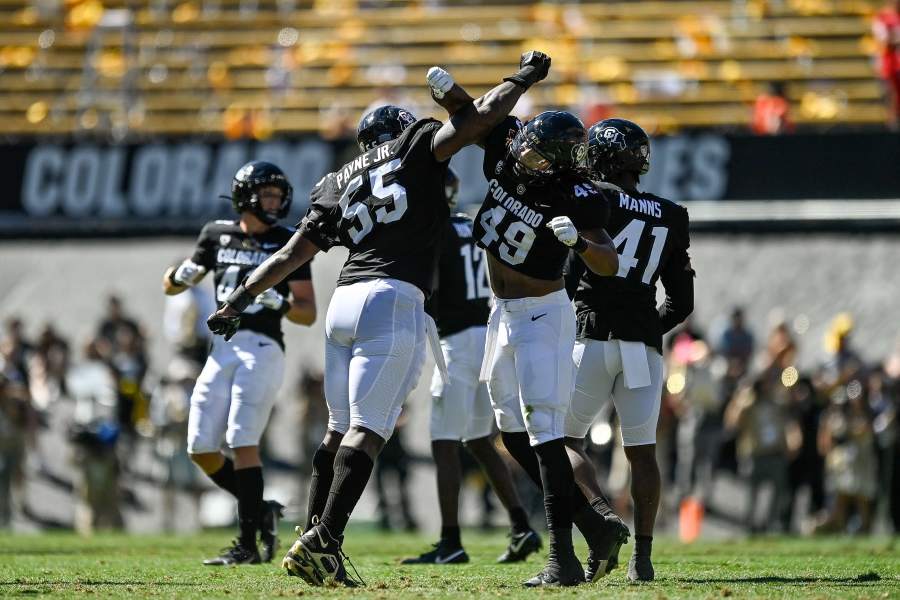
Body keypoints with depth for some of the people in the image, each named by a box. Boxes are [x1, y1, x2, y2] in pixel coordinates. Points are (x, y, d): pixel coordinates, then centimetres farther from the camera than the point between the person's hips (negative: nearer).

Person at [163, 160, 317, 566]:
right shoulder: (217, 235, 13)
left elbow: (309, 315, 1)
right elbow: (171, 288, 20)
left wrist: (281, 303, -20)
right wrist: (181, 275, -3)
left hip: (262, 348, -5)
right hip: (223, 348, 5)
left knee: (242, 442, -14)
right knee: (200, 448, 3)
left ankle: (248, 544, -13)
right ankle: (260, 511, 19)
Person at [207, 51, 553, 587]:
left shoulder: (337, 186, 22)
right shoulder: (415, 147, 8)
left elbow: (293, 254, 21)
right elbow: (481, 117, 0)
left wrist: (241, 298, 27)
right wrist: (525, 79, 15)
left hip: (344, 301, 6)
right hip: (393, 300, -6)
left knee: (341, 428, 13)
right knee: (368, 430, -9)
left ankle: (317, 539, 10)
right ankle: (323, 542, -18)